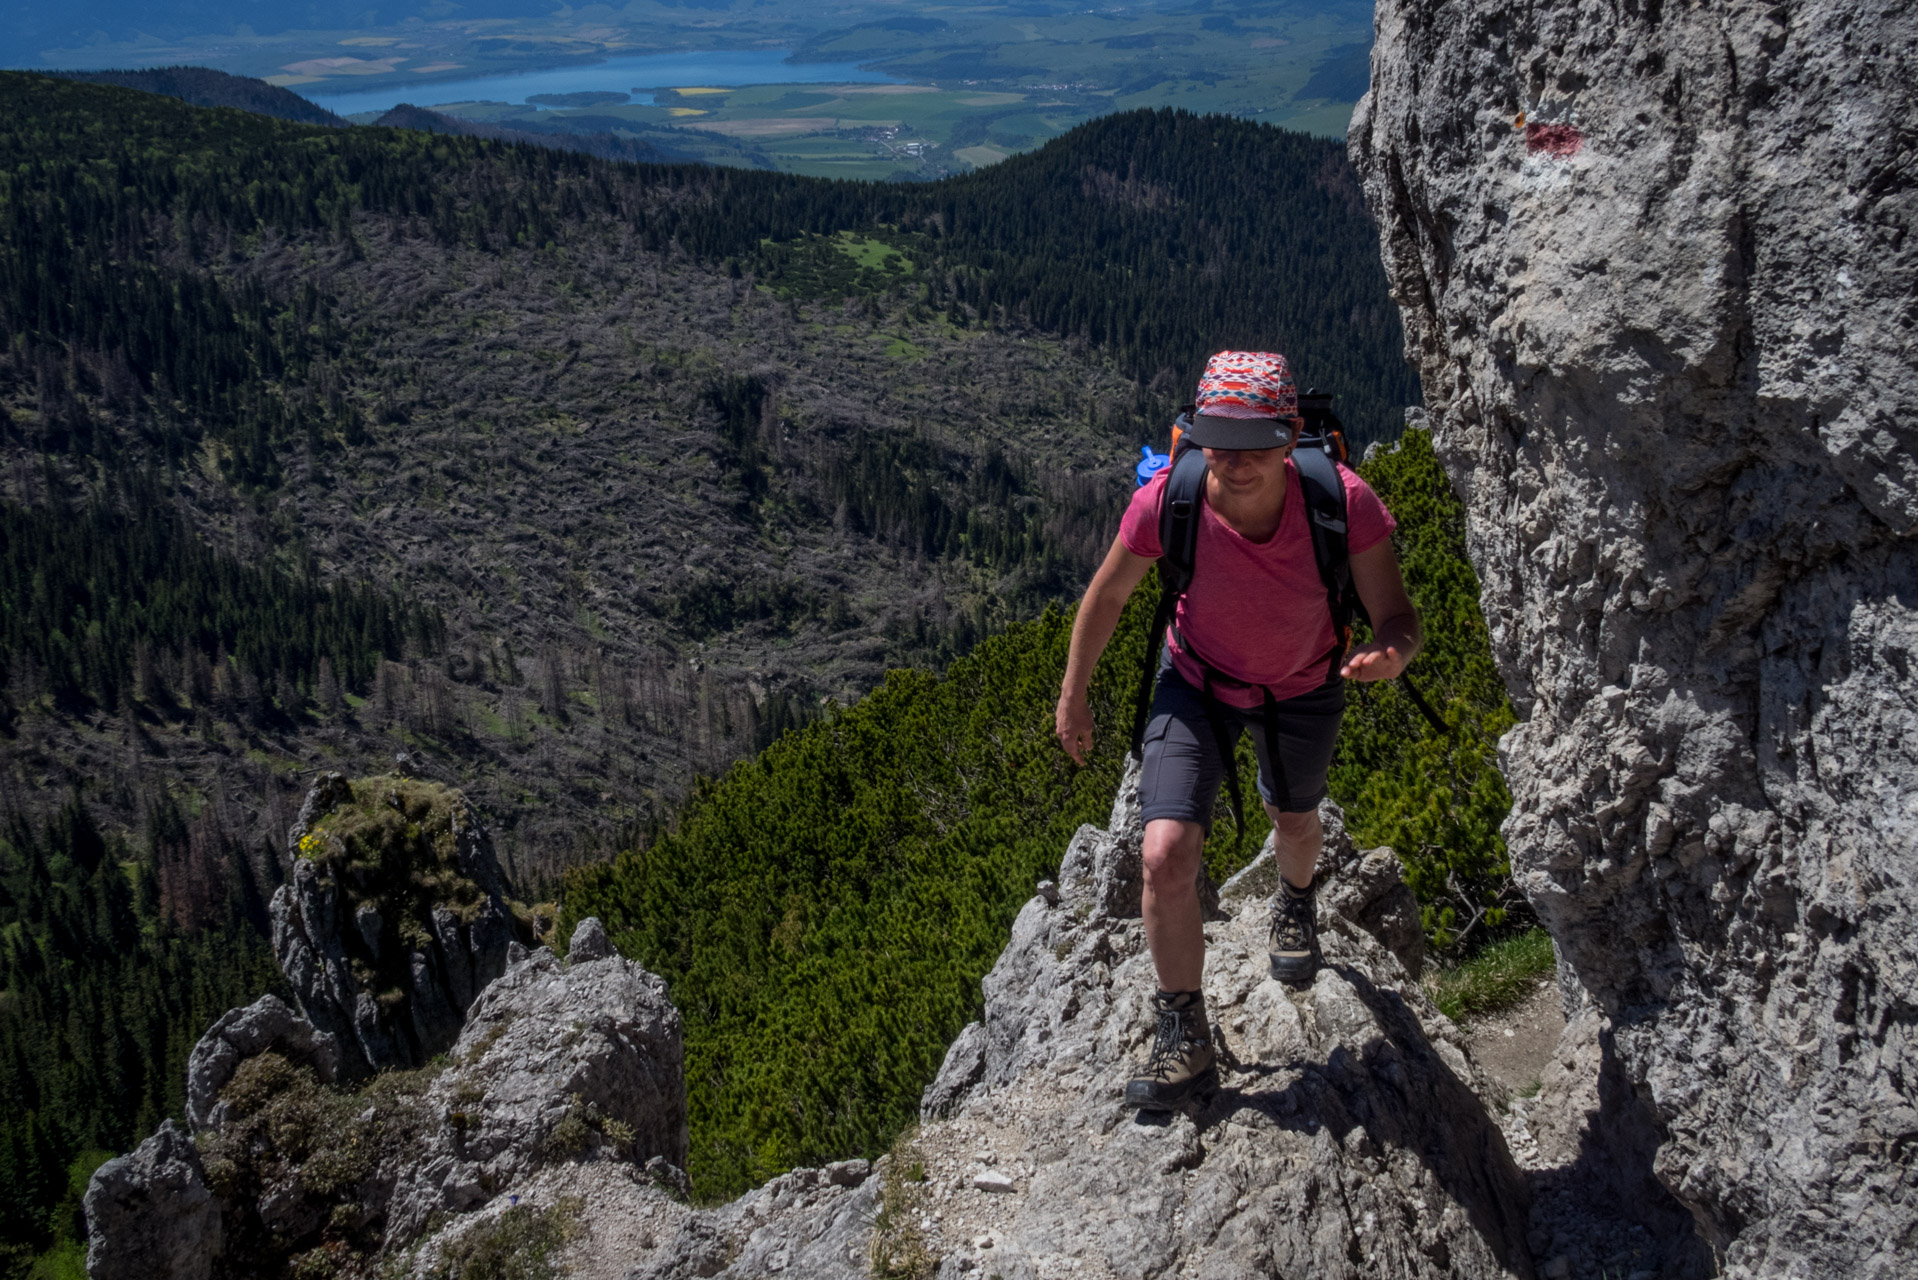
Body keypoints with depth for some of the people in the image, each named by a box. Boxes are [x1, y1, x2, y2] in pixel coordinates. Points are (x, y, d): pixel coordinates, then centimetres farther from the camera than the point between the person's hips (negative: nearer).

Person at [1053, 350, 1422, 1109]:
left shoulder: (1343, 502, -36)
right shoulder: (1166, 502, -33)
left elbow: (1397, 617, -26)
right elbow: (1107, 596, -14)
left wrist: (1390, 654, -51)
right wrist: (1072, 697, -4)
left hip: (1304, 686, 1)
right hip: (1198, 682, -1)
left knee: (1295, 820, 27)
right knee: (1167, 855, -16)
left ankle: (1295, 904, 67)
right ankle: (1185, 1038, 6)